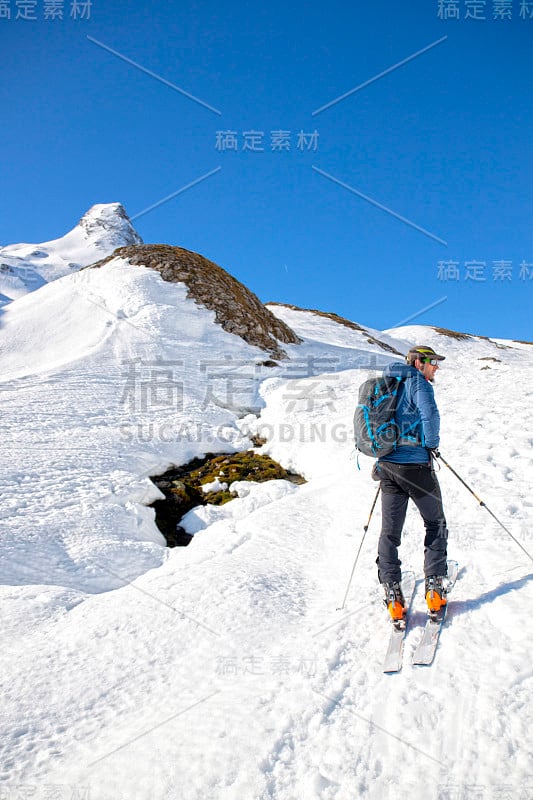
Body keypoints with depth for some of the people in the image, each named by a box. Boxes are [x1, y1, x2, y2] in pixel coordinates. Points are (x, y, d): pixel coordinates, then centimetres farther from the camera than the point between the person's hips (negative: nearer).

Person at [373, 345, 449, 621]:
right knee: (435, 525, 12)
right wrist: (432, 444, -6)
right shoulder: (417, 381, -6)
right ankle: (434, 587, 11)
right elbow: (430, 414, -21)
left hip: (388, 466, 6)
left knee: (390, 532, 8)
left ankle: (392, 594, 5)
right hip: (416, 465, -6)